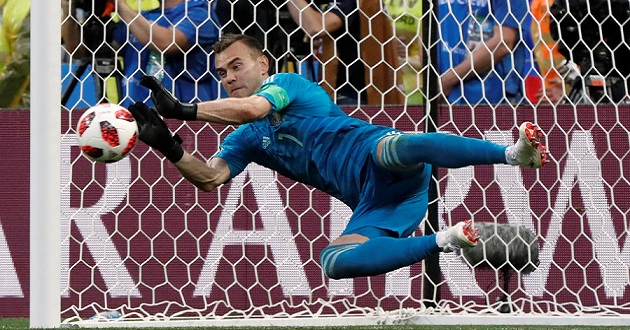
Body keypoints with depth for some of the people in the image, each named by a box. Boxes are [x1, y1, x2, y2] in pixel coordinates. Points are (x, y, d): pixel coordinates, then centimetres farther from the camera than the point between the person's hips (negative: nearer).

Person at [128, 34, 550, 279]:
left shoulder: (287, 83, 9)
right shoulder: (247, 141, 28)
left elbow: (252, 108, -14)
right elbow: (209, 178, 11)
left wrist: (183, 110, -14)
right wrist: (171, 149, -6)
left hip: (381, 163, -6)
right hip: (370, 202, 6)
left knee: (392, 147, -43)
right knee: (334, 262, -25)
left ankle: (514, 152, -51)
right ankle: (446, 240, -22)